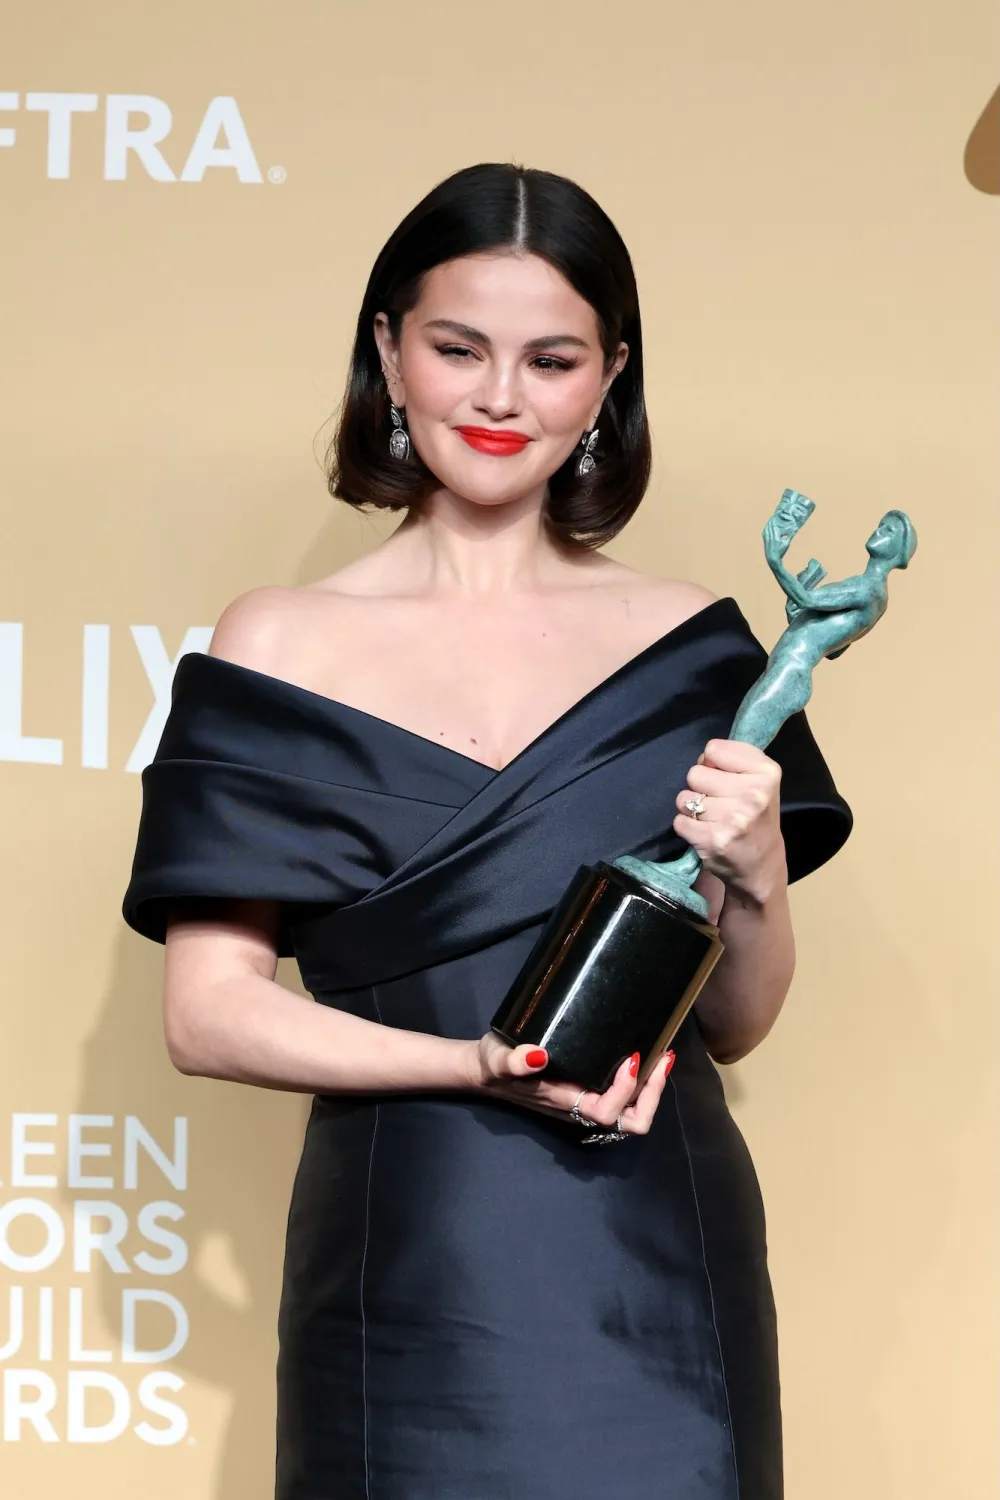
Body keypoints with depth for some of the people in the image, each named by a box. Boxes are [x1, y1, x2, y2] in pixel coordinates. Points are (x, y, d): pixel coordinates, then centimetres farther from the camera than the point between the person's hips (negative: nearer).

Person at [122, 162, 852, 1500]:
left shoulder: (691, 643, 5)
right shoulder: (281, 648, -2)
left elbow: (738, 1025, 9)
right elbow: (208, 1012, -5)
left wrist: (752, 875, -11)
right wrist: (472, 1065, -17)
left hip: (664, 1263, 2)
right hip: (414, 1278, -2)